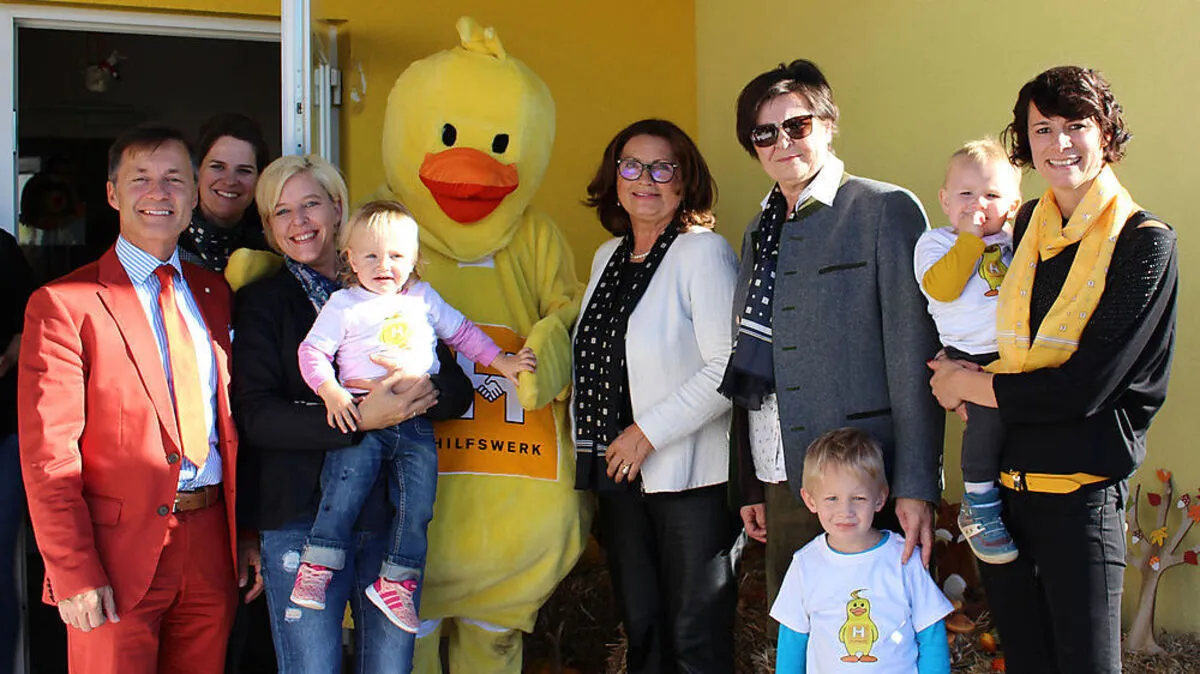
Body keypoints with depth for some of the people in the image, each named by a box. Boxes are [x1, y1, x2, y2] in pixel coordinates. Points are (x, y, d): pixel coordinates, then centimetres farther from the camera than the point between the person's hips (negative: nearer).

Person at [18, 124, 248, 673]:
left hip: (212, 545, 5)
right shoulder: (63, 304, -5)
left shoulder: (214, 294, 12)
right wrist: (74, 575, -15)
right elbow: (47, 455, -10)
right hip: (121, 551, -5)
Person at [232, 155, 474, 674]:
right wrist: (358, 419, -19)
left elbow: (458, 392, 10)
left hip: (392, 510, 3)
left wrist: (424, 392, -14)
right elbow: (255, 416, -8)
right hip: (302, 514, -3)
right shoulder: (261, 304, 5)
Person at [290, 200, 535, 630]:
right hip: (360, 417, -3)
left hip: (415, 421, 3)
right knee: (346, 486, -20)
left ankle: (396, 582, 1)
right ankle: (317, 565, -8)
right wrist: (331, 391, -11)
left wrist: (501, 361, 21)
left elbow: (462, 332, 28)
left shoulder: (424, 298, 18)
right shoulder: (343, 305, 8)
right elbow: (312, 351, 5)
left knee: (418, 499, -7)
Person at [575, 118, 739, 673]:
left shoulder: (704, 253, -9)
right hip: (620, 477, 7)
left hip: (690, 478, -7)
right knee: (640, 627, 15)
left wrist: (649, 432, -16)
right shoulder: (608, 257, 13)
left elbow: (729, 369, -17)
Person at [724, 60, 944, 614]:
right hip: (781, 481, 6)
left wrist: (916, 485, -15)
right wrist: (749, 485, 15)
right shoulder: (759, 233, 16)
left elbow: (914, 354, -10)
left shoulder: (887, 210, -4)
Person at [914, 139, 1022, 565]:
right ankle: (979, 506, -10)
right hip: (971, 356, -5)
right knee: (990, 409, -26)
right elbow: (941, 287, -11)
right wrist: (970, 238, -9)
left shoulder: (1015, 241, 19)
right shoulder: (936, 243, 7)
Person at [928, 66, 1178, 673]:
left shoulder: (1145, 243, -10)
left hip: (1080, 495, -5)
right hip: (1001, 484, 5)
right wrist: (966, 384, -1)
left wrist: (968, 384, -6)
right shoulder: (1027, 225, 8)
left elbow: (1082, 389, -16)